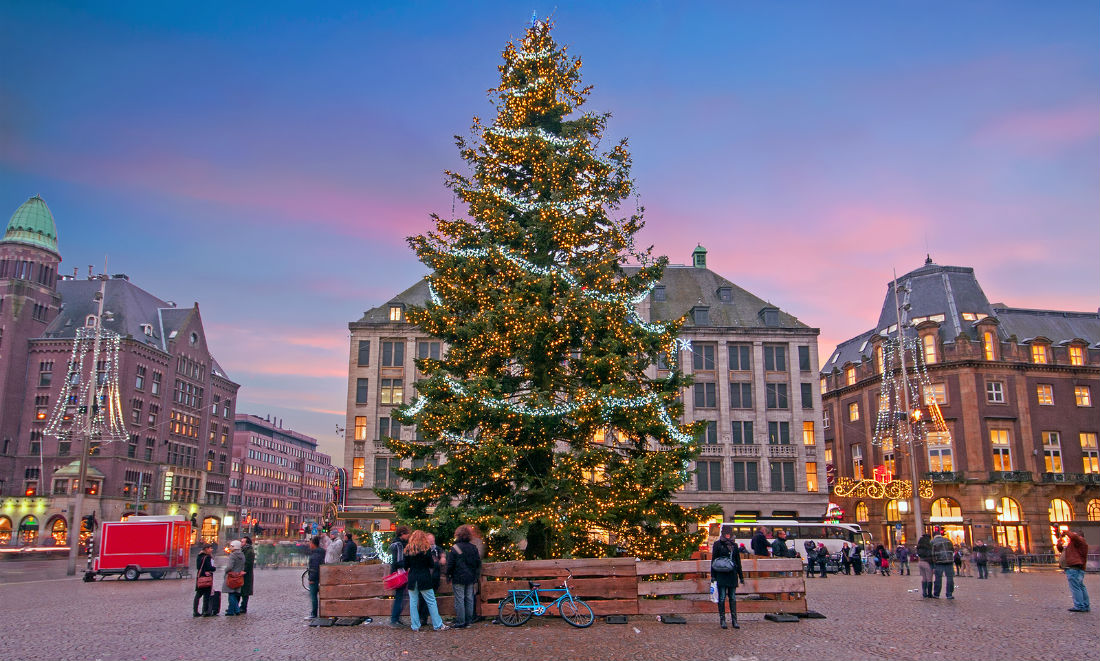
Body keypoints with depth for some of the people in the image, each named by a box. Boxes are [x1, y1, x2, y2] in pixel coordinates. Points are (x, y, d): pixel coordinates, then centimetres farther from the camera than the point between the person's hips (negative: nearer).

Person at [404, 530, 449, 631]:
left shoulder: (408, 549, 2)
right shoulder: (426, 549, -7)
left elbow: (406, 566, 5)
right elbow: (432, 565, -5)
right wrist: (436, 563, 15)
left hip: (412, 579, 3)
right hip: (424, 579, -3)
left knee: (413, 602, 10)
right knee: (431, 602, 4)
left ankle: (415, 626, 10)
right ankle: (438, 625, 6)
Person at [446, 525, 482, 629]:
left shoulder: (455, 548, -10)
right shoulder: (474, 548, 5)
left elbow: (450, 565, -9)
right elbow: (478, 563, 10)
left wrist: (449, 577, 3)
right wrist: (475, 577, 19)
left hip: (458, 578, -5)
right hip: (471, 578, 5)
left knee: (459, 600, -1)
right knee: (469, 599, 11)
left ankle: (460, 622, 0)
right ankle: (468, 621, 15)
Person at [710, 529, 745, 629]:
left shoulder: (734, 546, 12)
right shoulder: (718, 545, 1)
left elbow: (738, 562, 18)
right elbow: (713, 560, 0)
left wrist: (741, 576, 17)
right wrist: (713, 575, -6)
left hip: (732, 575, 4)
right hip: (721, 575, -3)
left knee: (733, 598, 6)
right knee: (722, 598, -2)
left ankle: (734, 620, 9)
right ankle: (722, 620, 5)